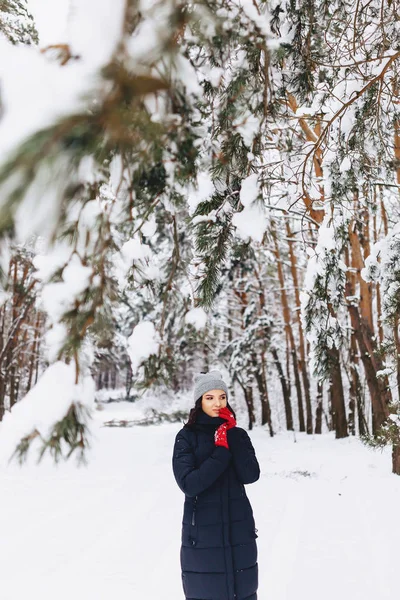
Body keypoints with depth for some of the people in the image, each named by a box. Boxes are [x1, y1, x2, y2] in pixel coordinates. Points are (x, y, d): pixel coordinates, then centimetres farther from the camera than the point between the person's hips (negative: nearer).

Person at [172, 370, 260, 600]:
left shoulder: (237, 434, 3)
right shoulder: (187, 437, -6)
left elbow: (251, 475, -9)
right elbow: (189, 484, -16)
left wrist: (233, 436, -14)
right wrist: (222, 451, -18)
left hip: (238, 530, 3)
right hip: (202, 533, -3)